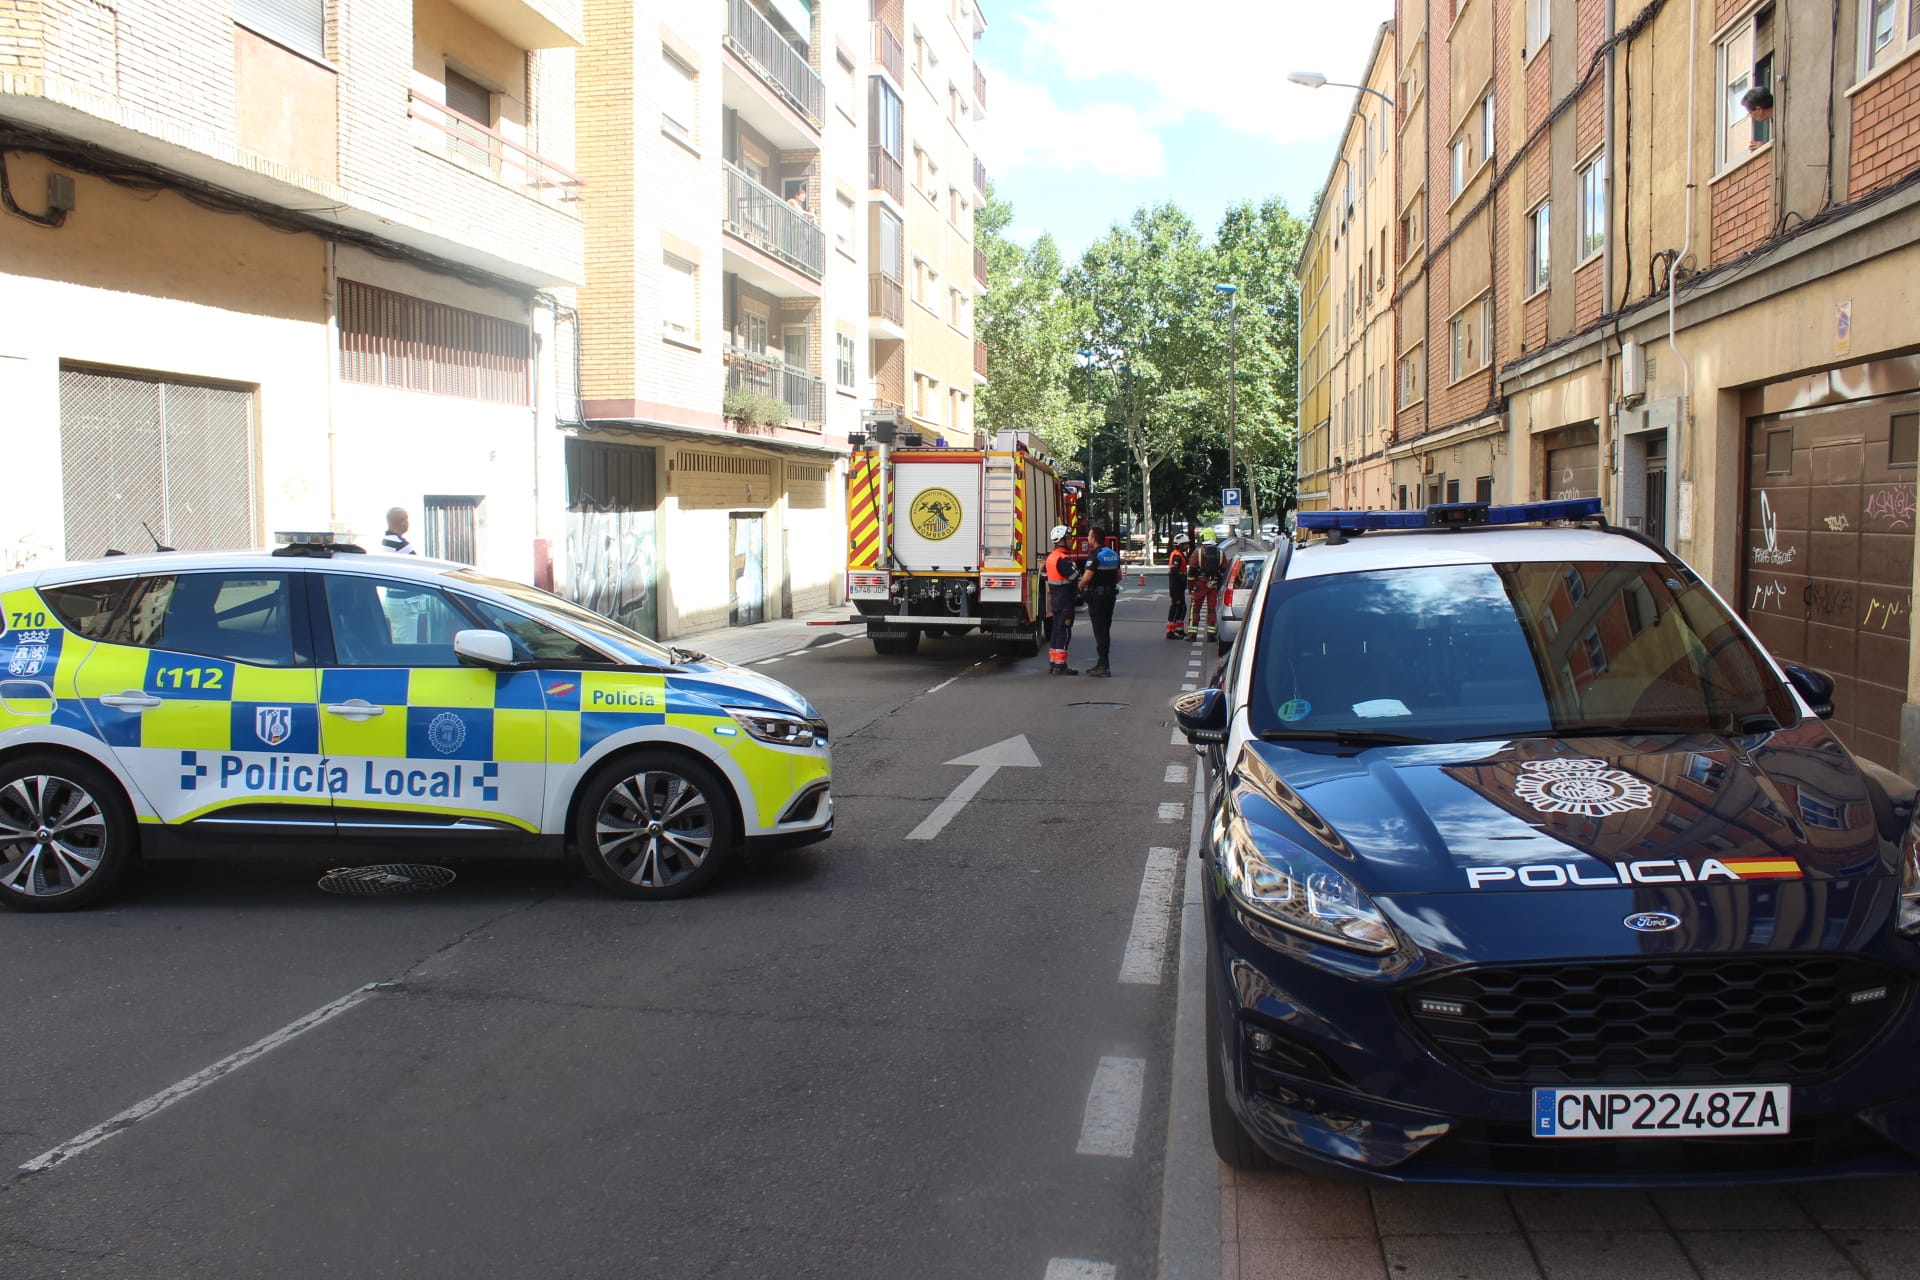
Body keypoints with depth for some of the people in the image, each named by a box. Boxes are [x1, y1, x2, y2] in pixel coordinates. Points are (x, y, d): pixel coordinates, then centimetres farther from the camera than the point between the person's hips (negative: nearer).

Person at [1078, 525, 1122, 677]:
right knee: (1105, 629, 14)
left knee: (1099, 630, -6)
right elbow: (1118, 577, 15)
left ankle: (1103, 666, -8)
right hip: (1110, 595, 8)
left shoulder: (1095, 555, -16)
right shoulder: (1114, 554, 10)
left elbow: (1086, 578, -21)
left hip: (1096, 596, -8)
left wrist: (1080, 587, -3)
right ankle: (1102, 663, 21)